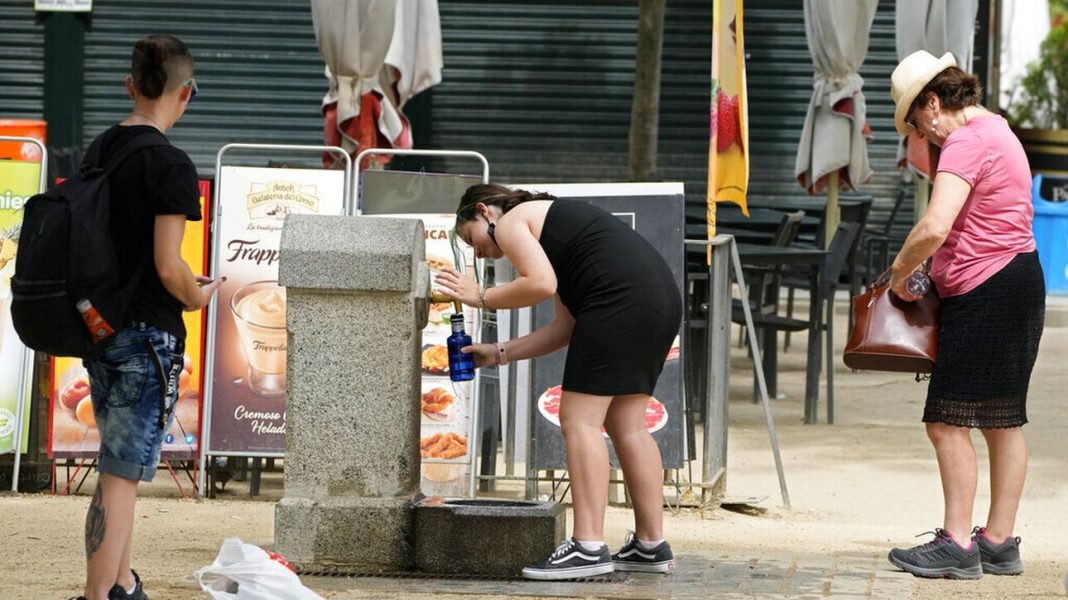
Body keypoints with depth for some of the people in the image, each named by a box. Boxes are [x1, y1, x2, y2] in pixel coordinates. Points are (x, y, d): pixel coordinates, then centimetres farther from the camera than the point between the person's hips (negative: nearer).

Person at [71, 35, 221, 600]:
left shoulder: (98, 150, 8)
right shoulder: (170, 165, -16)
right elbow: (168, 266, -19)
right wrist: (198, 296, -1)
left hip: (99, 326, 8)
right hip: (147, 335, -8)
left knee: (120, 468, 19)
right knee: (121, 475, -5)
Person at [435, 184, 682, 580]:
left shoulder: (510, 223, 7)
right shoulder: (547, 220, 32)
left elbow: (540, 284, -12)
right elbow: (566, 328, 25)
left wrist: (481, 297, 2)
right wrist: (500, 354, 27)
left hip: (620, 298, -10)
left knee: (580, 418, -7)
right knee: (626, 424, 14)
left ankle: (588, 548, -12)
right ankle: (651, 545, 16)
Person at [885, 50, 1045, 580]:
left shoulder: (967, 143, -16)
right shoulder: (996, 130, 18)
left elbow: (934, 228, -27)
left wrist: (899, 271, -12)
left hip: (985, 293, -11)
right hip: (1016, 283, 11)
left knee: (947, 421, -8)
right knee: (1003, 421, 12)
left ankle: (957, 546, -9)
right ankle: (999, 543, 17)